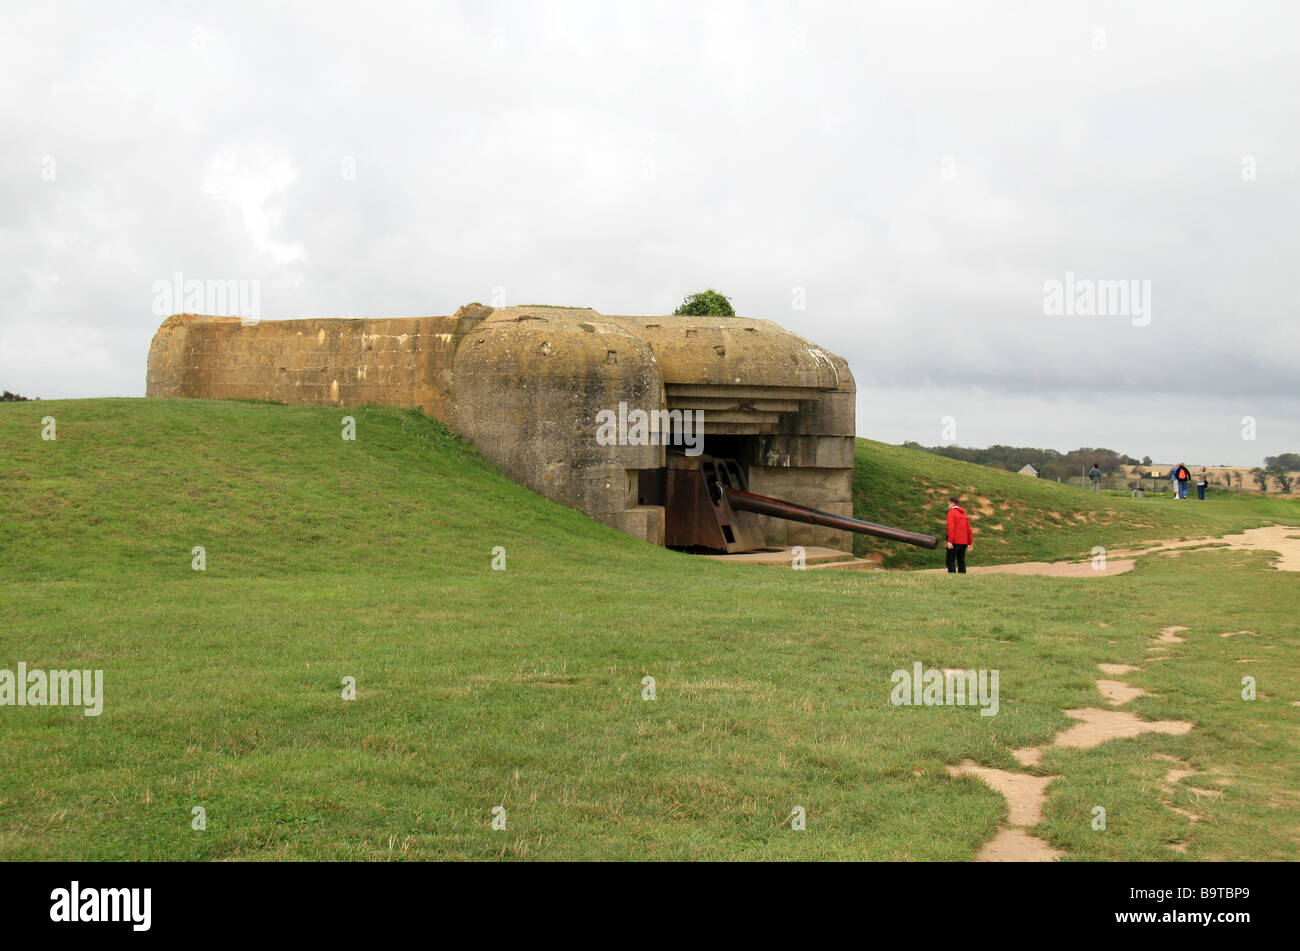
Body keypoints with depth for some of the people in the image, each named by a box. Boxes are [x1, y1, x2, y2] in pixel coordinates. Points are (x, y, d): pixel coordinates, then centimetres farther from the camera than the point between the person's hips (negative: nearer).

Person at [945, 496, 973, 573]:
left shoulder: (951, 513, -5)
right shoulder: (964, 514, 17)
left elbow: (951, 527, -17)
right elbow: (969, 530, 14)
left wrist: (950, 541, -21)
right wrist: (970, 543, 16)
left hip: (955, 542, -7)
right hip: (964, 542, 7)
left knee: (950, 561, -3)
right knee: (961, 562, 10)